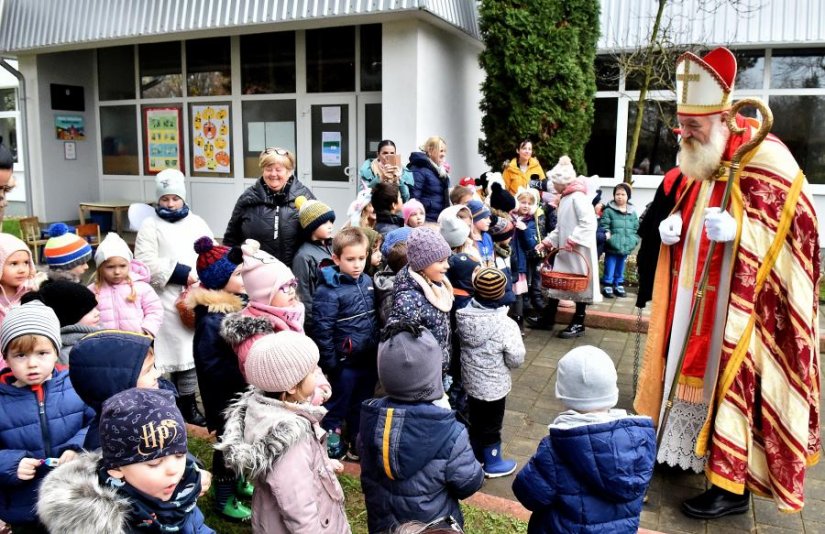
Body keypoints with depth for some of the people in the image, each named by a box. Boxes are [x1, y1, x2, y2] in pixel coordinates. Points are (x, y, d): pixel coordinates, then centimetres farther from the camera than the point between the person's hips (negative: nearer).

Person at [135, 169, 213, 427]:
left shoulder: (196, 222, 13)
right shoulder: (150, 226, 2)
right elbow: (146, 263, -9)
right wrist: (181, 273, -14)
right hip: (167, 300, -3)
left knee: (193, 350, 8)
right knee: (174, 350, -4)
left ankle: (187, 403, 21)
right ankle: (184, 405, 7)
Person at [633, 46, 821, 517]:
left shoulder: (765, 161, -15)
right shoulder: (696, 164, 10)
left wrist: (736, 231, -29)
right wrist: (671, 229, -3)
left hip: (738, 307, -7)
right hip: (692, 300, 8)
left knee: (732, 384, -1)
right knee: (691, 372, 16)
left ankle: (733, 486, 12)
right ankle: (680, 448, 32)